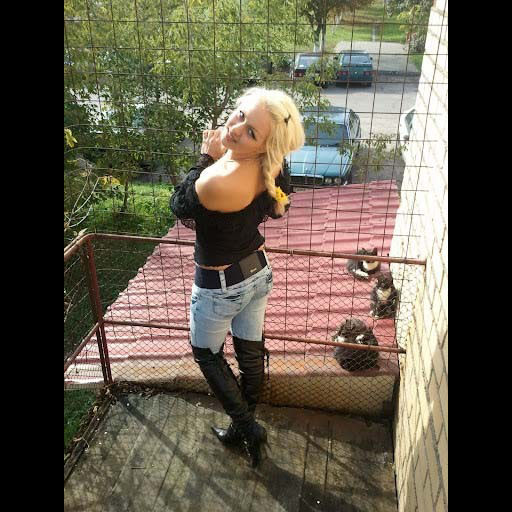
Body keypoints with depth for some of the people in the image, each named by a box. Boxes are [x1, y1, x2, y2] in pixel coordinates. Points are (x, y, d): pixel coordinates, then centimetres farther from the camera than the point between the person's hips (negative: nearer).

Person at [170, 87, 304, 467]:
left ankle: (247, 427, 27)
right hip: (259, 273, 7)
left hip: (220, 286, -7)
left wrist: (207, 157, -13)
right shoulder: (270, 166, -15)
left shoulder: (218, 182, -38)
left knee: (207, 353, 21)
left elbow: (180, 207, -16)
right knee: (251, 352, 22)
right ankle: (244, 426, 45)